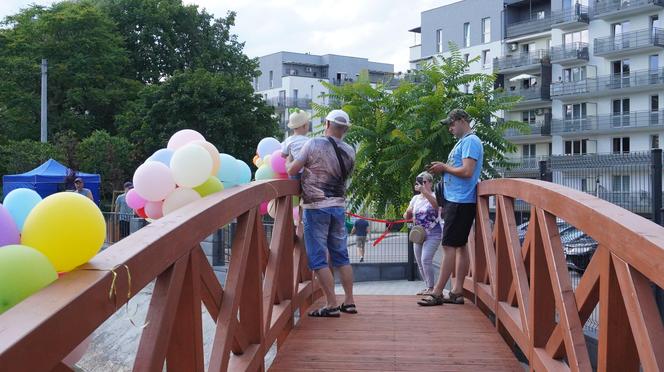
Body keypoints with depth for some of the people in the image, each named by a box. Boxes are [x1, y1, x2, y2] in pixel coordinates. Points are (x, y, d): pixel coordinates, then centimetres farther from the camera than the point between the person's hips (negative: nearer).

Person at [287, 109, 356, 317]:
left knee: (318, 258, 0)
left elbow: (292, 171, -8)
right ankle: (349, 302, 18)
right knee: (341, 255, 14)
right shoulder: (349, 152, 4)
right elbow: (344, 175, 12)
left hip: (316, 207, -5)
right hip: (339, 206, 5)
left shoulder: (314, 144, -10)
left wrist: (287, 161, 14)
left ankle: (332, 305, -1)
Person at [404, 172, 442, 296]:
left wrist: (423, 191, -43)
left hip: (432, 234, -6)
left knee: (425, 260, -19)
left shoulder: (434, 196, -7)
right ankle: (428, 287, 22)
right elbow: (406, 216, 15)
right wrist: (408, 213, -10)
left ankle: (431, 287, -7)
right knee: (419, 263, 8)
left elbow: (436, 204, -32)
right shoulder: (416, 198, 11)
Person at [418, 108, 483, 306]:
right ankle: (457, 292, 15)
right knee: (460, 245, 10)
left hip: (461, 202, -10)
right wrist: (443, 168, 6)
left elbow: (467, 171, -22)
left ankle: (437, 293, -5)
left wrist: (445, 167, -9)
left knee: (449, 246, -8)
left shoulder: (470, 141, -12)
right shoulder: (462, 142, 19)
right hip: (457, 200, 10)